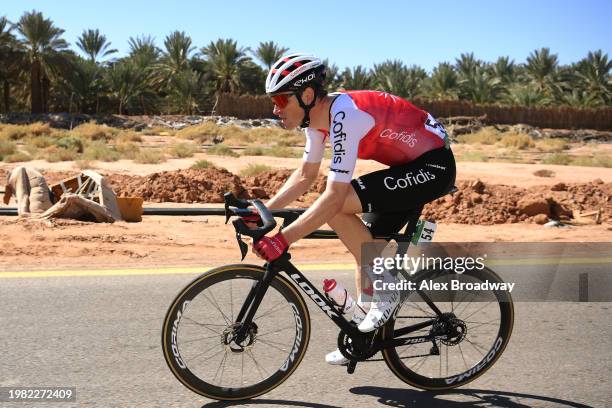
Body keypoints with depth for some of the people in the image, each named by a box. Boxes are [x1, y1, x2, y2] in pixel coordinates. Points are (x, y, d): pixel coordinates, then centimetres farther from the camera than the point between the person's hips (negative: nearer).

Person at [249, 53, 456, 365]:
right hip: (409, 166, 10)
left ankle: (384, 288, -7)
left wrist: (282, 240, -33)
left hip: (433, 166, -10)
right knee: (365, 248, 10)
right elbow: (305, 175, 9)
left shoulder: (345, 117, -29)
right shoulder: (317, 114, -1)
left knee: (338, 209, -23)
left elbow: (334, 197, -33)